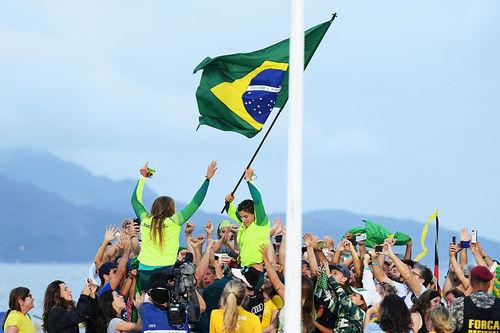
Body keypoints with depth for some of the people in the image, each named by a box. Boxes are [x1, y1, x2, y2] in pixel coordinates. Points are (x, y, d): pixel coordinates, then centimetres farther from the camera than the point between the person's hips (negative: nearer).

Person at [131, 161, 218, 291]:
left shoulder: (145, 220, 4)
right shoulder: (174, 222, -5)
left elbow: (135, 200, 23)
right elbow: (196, 202, 1)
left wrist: (142, 178, 31)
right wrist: (207, 178, 8)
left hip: (143, 271, 4)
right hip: (164, 270, -4)